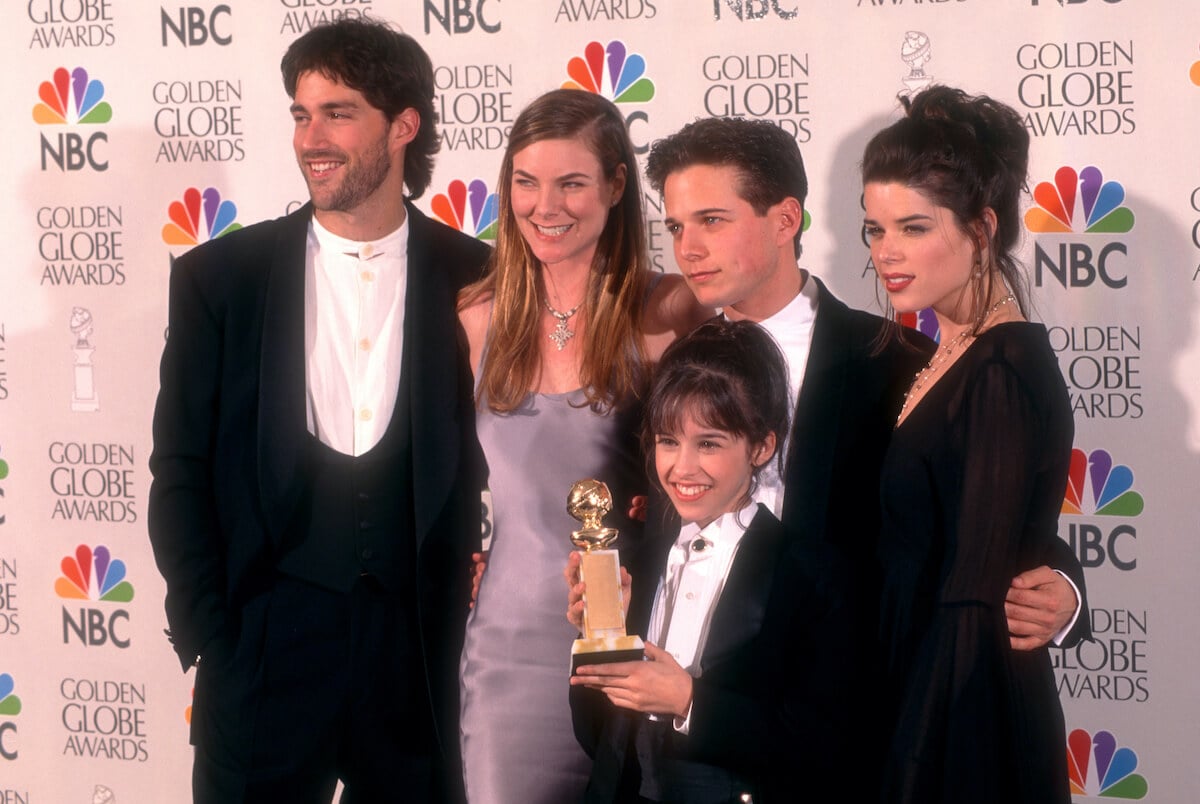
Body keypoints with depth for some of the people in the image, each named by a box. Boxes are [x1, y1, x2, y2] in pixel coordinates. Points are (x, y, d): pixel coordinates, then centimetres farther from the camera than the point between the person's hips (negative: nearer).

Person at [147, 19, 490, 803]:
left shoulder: (477, 279, 0)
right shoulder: (219, 276, 2)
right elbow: (182, 472, 2)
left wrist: (471, 579, -5)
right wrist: (210, 641, -4)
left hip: (420, 647, 0)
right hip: (264, 644, 0)